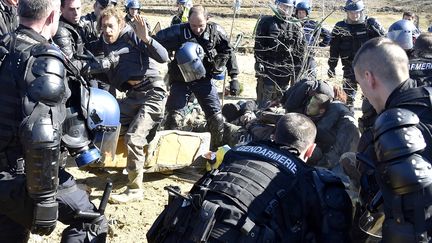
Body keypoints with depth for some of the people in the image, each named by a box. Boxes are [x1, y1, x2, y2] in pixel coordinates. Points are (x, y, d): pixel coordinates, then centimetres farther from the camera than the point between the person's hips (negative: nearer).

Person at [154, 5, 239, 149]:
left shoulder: (215, 31, -10)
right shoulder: (179, 32, -16)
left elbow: (228, 52, 1)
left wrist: (234, 77, -2)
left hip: (204, 79, 1)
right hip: (181, 80, -1)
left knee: (216, 117, -1)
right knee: (174, 117, -8)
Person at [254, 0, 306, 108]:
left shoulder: (296, 27, 8)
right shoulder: (266, 22, 2)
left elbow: (300, 51, 8)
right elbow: (258, 45, -2)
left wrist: (296, 71, 3)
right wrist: (259, 63, -11)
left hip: (285, 70, 3)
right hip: (267, 68, -2)